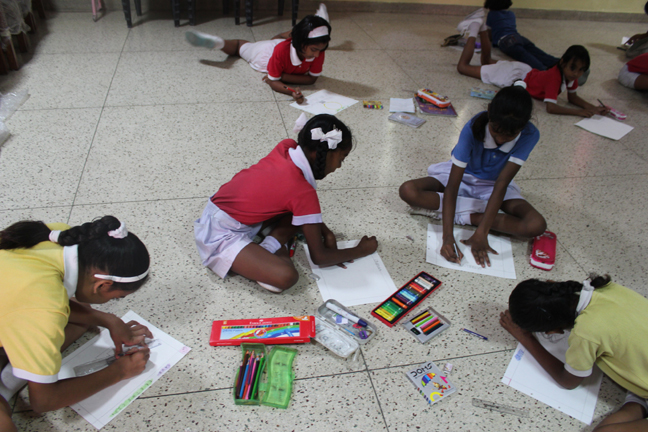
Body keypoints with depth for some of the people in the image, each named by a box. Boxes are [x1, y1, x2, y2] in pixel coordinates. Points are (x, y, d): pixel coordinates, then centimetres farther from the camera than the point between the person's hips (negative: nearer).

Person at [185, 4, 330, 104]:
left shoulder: (318, 52, -40)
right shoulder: (281, 51, -50)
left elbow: (312, 78, -33)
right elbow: (273, 82, -42)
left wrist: (283, 76, -44)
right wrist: (292, 91, -64)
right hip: (266, 51, -5)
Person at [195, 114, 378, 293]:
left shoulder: (286, 147, -7)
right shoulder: (303, 191, -26)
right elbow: (318, 257, -16)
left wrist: (326, 231, 5)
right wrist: (360, 251, -2)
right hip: (221, 235, -9)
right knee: (286, 277, -27)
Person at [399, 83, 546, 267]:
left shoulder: (530, 135, -26)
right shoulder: (473, 129, -31)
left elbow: (501, 184, -31)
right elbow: (452, 185, -35)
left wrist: (481, 233, -38)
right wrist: (448, 236, -45)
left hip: (493, 185, 1)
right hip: (463, 177, -1)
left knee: (536, 225, -27)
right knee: (408, 191, -27)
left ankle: (465, 214, -21)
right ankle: (480, 208, -20)